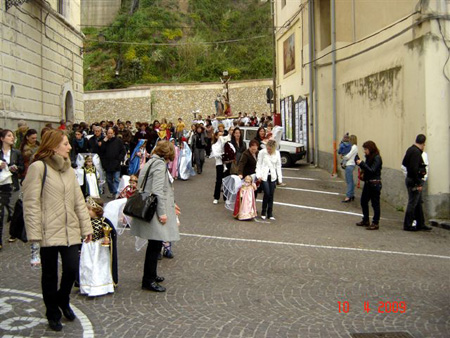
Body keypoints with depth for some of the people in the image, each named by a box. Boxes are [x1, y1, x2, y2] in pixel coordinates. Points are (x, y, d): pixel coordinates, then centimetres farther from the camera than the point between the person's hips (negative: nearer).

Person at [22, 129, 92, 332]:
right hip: (49, 231, -5)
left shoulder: (68, 169, 13)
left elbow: (79, 200, 15)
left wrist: (86, 226, 10)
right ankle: (53, 313, 26)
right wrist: (34, 233, -17)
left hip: (70, 230, 5)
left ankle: (63, 300, 29)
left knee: (72, 269, 0)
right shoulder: (38, 167, -8)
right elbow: (31, 203, -12)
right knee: (50, 274, 8)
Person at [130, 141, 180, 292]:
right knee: (155, 245, -3)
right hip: (155, 210, -10)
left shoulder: (151, 162, 17)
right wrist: (162, 212, -19)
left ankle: (151, 275, 29)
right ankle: (149, 280, 3)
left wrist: (170, 204, 30)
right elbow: (157, 190, -21)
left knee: (154, 245, 18)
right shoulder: (160, 164, -13)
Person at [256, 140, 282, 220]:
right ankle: (263, 212, 5)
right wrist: (258, 175, -9)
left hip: (272, 176, 3)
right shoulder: (262, 152, -5)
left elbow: (278, 166, 8)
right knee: (267, 194, -11)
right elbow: (258, 164, -1)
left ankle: (270, 213, 13)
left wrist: (280, 178, 4)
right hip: (264, 176, -3)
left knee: (271, 195, 3)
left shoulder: (277, 153, 3)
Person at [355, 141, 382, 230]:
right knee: (363, 201, 15)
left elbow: (372, 170, -22)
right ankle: (365, 220, 28)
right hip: (368, 183, 9)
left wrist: (362, 163, -24)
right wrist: (359, 162, 1)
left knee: (375, 203, -1)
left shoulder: (377, 158, -15)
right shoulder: (369, 157, 11)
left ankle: (375, 223, 7)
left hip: (375, 184, -9)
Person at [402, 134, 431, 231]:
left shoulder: (411, 149, 11)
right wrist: (418, 183, -22)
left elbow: (404, 163, 20)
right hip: (414, 181, -10)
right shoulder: (416, 152, -19)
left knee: (418, 203, 16)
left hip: (410, 179, 10)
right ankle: (407, 225, 4)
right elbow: (414, 169, -25)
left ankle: (420, 224, 24)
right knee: (412, 203, -3)